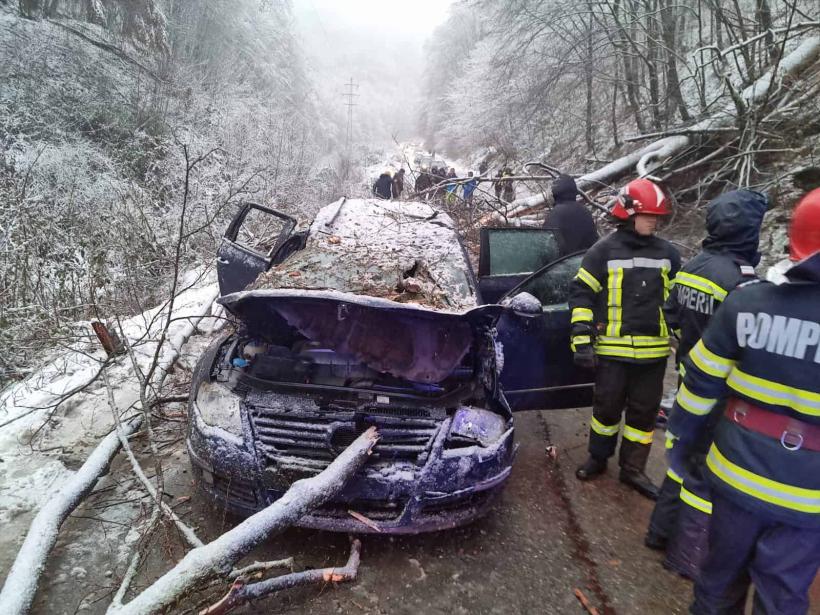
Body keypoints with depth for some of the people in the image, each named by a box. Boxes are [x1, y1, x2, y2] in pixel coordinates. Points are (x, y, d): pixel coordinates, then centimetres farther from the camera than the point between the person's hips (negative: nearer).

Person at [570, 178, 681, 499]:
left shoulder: (667, 253, 8)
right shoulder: (604, 251, -5)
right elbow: (581, 293, -6)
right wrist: (582, 339, -11)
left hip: (653, 350, 4)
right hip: (613, 349, -3)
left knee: (644, 411, 11)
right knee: (607, 406, 8)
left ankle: (632, 469, 26)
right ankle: (598, 457, 30)